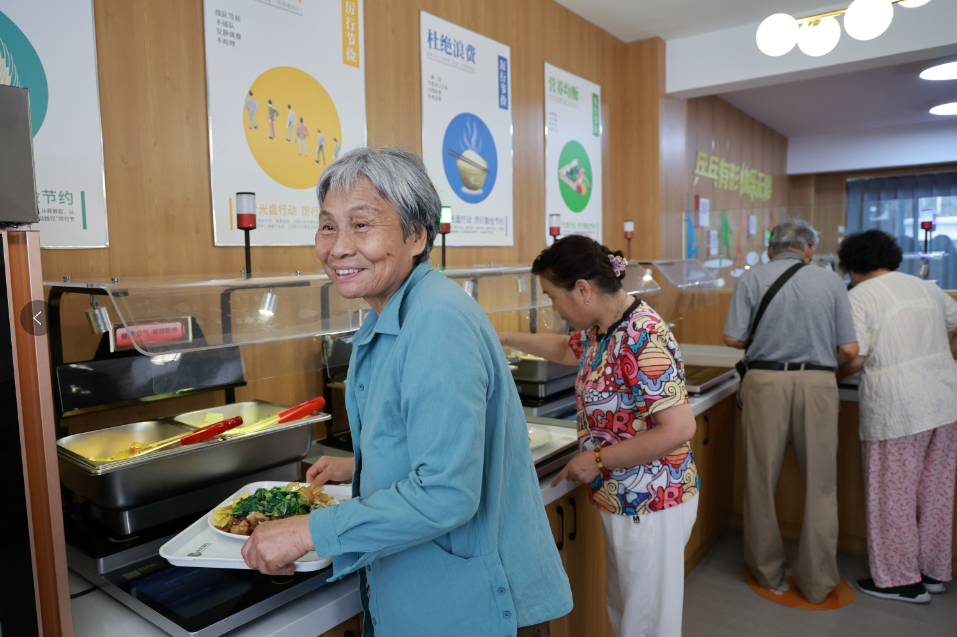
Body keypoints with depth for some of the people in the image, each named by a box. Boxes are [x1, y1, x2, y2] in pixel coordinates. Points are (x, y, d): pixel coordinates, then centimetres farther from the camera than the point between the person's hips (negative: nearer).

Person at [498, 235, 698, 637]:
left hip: (650, 505, -9)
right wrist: (506, 339, 23)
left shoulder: (642, 340, -26)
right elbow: (567, 349, 25)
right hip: (622, 498, 9)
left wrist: (597, 459, -22)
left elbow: (679, 429, -30)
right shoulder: (601, 328, 2)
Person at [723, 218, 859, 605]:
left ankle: (767, 572, 25)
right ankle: (816, 582, 20)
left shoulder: (751, 279, 1)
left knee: (761, 480, 12)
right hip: (818, 384, 1)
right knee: (820, 485, 11)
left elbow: (733, 338, -5)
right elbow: (849, 349, 1)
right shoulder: (830, 281, 5)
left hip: (765, 381, -1)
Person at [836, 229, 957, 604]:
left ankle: (901, 580, 17)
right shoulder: (926, 287, 13)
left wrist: (831, 379, 3)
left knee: (893, 494, 6)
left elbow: (855, 358, -15)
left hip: (896, 409, -7)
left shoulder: (859, 297, -8)